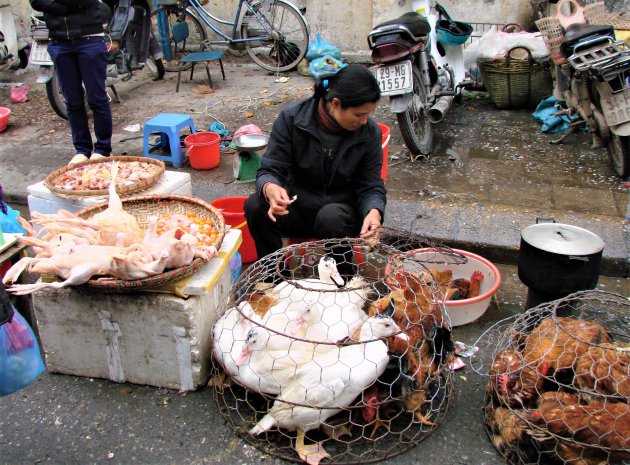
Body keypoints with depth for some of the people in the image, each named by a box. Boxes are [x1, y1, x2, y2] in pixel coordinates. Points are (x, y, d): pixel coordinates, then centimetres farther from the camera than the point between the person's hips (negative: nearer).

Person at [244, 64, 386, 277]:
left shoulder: (369, 133, -9)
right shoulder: (291, 118, -12)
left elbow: (371, 186, -4)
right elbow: (270, 169, -12)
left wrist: (374, 211, -29)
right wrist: (270, 188, -38)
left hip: (340, 211, 0)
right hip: (296, 207, 1)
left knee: (331, 218, -36)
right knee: (255, 206, -28)